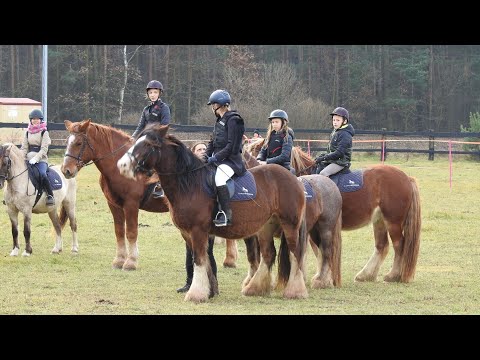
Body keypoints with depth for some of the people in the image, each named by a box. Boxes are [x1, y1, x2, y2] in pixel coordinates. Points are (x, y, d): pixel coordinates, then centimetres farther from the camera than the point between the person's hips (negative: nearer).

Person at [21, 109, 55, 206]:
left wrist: (35, 158, -20)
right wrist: (21, 158, -3)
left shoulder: (44, 132, 1)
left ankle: (50, 196, -29)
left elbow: (44, 149, -7)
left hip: (41, 160, -5)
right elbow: (24, 147, 14)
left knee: (42, 174, -32)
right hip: (28, 160, 5)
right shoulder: (27, 132, 15)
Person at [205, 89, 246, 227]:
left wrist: (216, 157, -20)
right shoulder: (220, 120, 17)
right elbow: (213, 141, 21)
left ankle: (226, 215, -34)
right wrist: (207, 155, 4)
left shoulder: (233, 120, -11)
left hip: (231, 159, -10)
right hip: (218, 158, 10)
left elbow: (231, 146, -17)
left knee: (219, 178, -33)